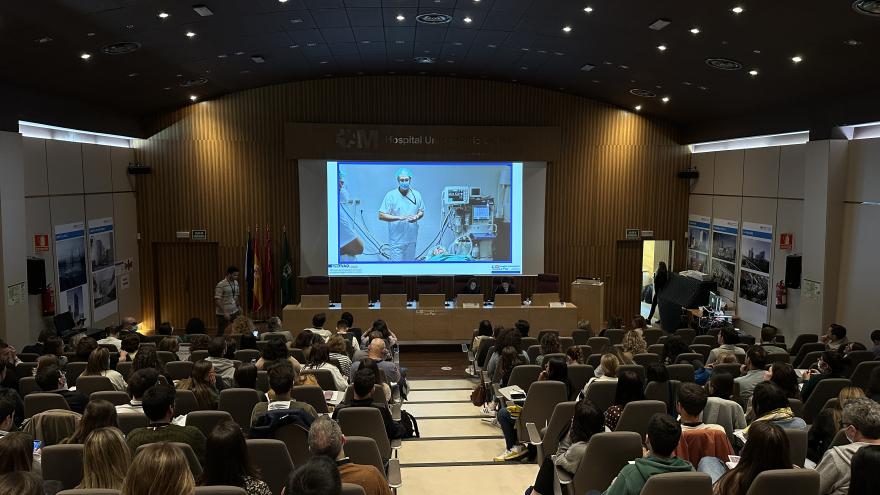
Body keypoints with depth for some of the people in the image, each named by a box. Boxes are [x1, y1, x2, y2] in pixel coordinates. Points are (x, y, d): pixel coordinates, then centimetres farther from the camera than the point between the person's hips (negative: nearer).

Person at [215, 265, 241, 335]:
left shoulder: (236, 283, 6)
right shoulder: (221, 285, -15)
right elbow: (217, 300, -18)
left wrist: (238, 306, 11)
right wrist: (224, 312, -22)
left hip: (234, 312, 6)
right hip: (223, 313, -6)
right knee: (221, 333, 3)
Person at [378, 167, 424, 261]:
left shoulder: (416, 194, 5)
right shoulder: (391, 195, -8)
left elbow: (421, 212, 16)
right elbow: (381, 216, -11)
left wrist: (417, 217, -9)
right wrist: (399, 217, -22)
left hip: (411, 238, 4)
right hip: (397, 239, -4)